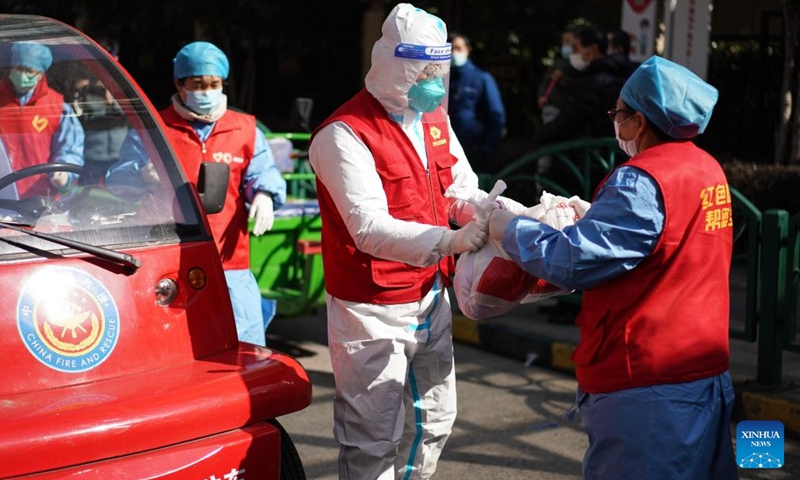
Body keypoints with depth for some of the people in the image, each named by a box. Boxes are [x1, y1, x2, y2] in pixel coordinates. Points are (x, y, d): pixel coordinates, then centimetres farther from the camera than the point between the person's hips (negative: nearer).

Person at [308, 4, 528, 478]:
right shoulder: (345, 134, -18)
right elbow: (369, 227, -27)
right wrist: (448, 242, -38)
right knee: (374, 440, -3)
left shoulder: (434, 119, 7)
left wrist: (524, 217, -9)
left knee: (433, 422, 20)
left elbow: (465, 195, 9)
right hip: (374, 310, -8)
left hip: (431, 299, 8)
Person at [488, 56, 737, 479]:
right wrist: (596, 215, 17)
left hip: (645, 386, -9)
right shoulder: (709, 170, 8)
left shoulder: (642, 182, -19)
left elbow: (571, 262, -18)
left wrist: (509, 229, -4)